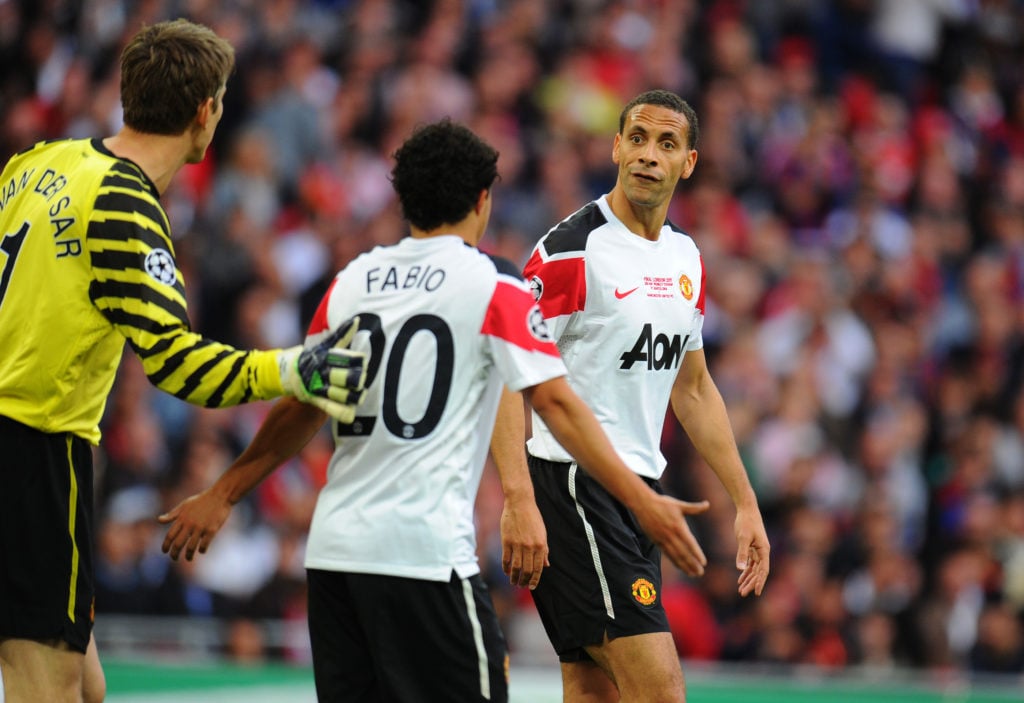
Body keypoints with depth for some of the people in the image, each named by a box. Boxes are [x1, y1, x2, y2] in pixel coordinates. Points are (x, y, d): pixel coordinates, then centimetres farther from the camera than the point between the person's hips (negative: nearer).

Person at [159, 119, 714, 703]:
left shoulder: (351, 281, 12)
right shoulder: (493, 284, -3)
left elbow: (302, 408, 18)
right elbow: (555, 403, -7)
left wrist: (223, 494, 29)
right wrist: (642, 501, -6)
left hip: (334, 546, 6)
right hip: (427, 548, -6)